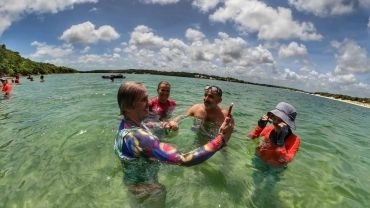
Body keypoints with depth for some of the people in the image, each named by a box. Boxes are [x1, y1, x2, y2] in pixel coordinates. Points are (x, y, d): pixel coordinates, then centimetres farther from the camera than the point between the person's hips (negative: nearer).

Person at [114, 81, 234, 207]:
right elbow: (184, 160, -49)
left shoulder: (126, 122, -14)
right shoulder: (137, 137, -45)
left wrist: (163, 126, -7)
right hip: (144, 187, -6)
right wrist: (221, 139, -45)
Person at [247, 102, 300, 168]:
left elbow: (284, 161, -27)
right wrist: (260, 126, -19)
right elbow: (250, 137, -7)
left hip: (274, 168, -2)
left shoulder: (294, 140, -17)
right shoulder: (269, 128, -7)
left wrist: (281, 140, -35)